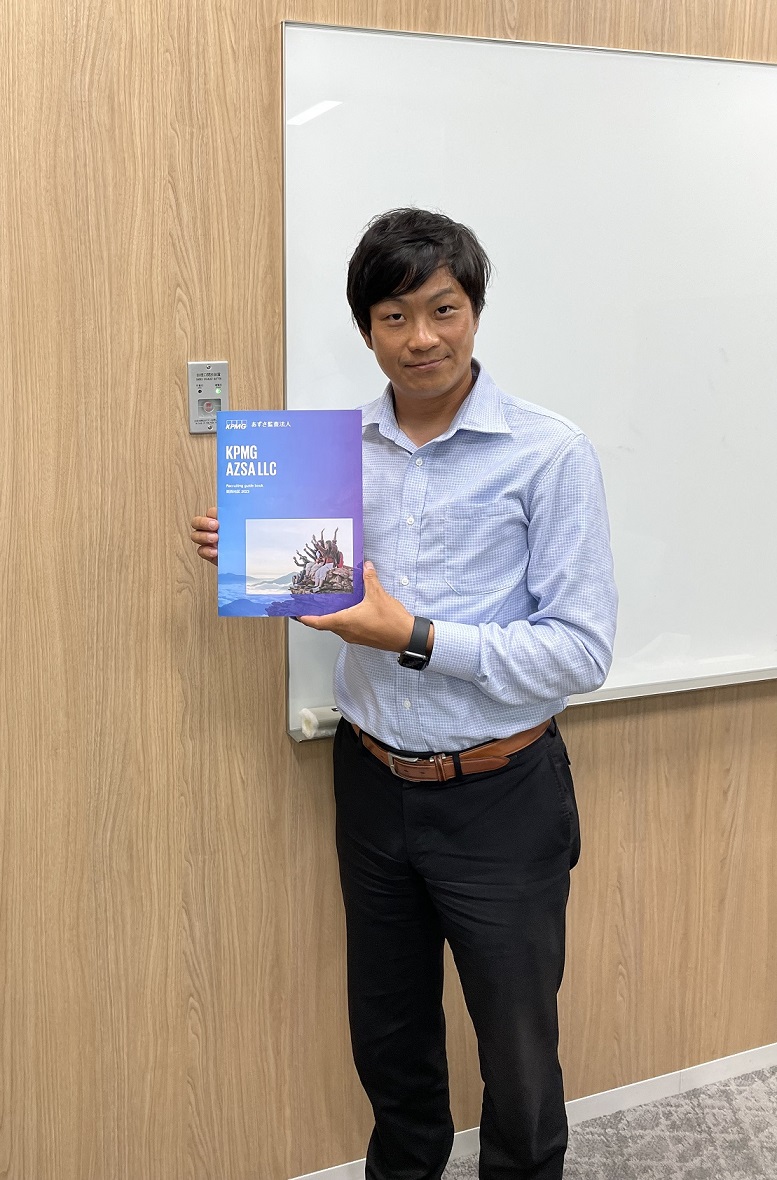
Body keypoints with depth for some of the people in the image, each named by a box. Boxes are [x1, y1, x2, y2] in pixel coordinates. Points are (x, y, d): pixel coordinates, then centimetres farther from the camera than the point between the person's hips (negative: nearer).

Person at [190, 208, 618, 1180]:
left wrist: (418, 637, -21)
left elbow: (582, 652, -17)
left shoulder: (550, 456, -14)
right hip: (372, 785, 5)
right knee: (388, 1038, 22)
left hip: (500, 798, -4)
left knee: (518, 1058, 12)